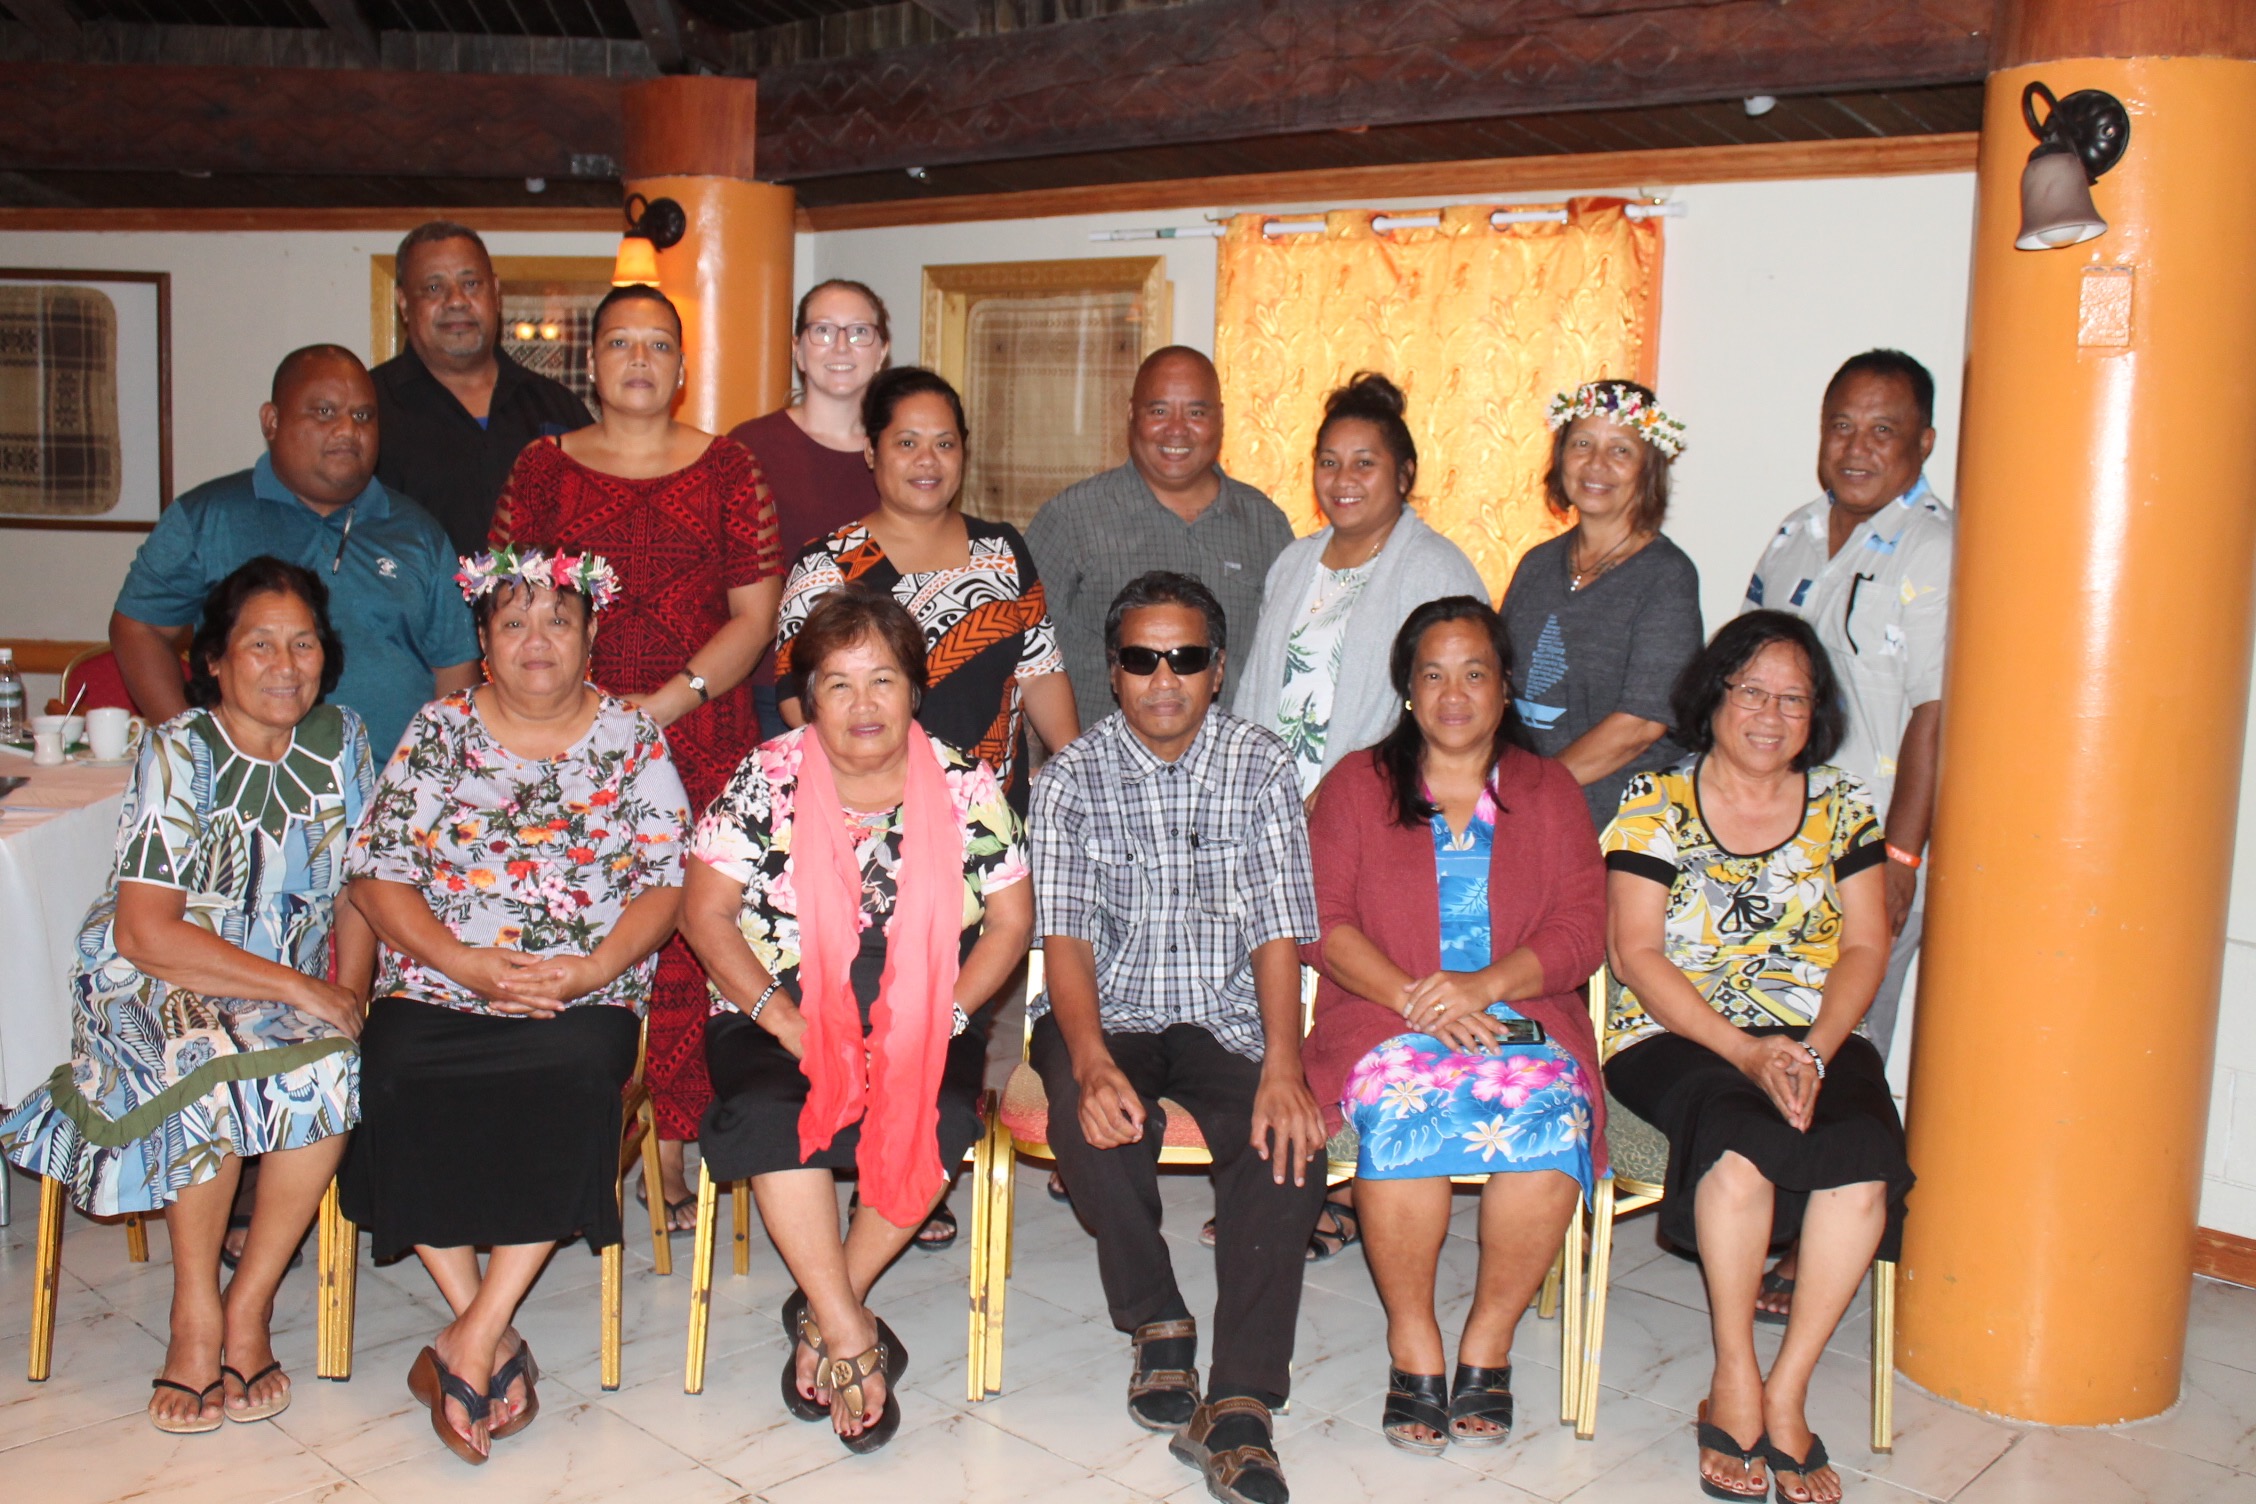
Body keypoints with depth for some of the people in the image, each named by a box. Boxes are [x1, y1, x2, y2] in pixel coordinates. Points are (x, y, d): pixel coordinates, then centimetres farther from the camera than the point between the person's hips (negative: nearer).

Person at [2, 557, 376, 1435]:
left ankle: (249, 1308, -13)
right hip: (155, 986, -3)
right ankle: (194, 1318, -16)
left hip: (296, 987, 3)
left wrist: (348, 995, -10)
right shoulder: (178, 752, -10)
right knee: (216, 1066, -35)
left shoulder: (340, 740, 3)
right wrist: (294, 986, -22)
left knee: (335, 1068, -30)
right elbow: (144, 933, -18)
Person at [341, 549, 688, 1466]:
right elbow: (377, 871, 4)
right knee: (396, 1081, -30)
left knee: (575, 1077, -34)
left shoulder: (631, 737, 10)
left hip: (586, 998, -1)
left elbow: (667, 877, 3)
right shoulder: (439, 731, 12)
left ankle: (471, 1339, -25)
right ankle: (493, 1342, -20)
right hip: (437, 983, 1)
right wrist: (464, 962, -11)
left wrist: (595, 968, -14)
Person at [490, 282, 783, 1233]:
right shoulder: (544, 468, 11)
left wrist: (667, 701, -8)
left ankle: (668, 1152, 6)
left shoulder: (725, 470, 9)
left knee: (686, 940, -4)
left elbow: (756, 613, 3)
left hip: (701, 742, 0)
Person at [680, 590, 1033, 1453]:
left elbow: (1011, 921, 3)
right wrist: (784, 1018, -14)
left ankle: (823, 1314, -8)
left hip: (925, 1021, 1)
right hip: (780, 1016, 0)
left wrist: (941, 1016, -11)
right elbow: (706, 914, -2)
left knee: (940, 1119, -29)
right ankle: (850, 1334, -19)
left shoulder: (964, 786, 1)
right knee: (764, 1113, -32)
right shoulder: (765, 782, -1)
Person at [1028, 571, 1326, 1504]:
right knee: (1094, 1129, -32)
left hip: (1227, 1019, 1)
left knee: (1288, 1140, -28)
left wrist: (1282, 1065, -22)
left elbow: (1279, 928, -5)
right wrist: (1092, 1062, -29)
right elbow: (1065, 935, -10)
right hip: (1107, 1015, 0)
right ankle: (1158, 1327, -5)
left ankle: (1238, 1404, -22)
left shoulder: (1261, 768, 1)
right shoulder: (1071, 779, 0)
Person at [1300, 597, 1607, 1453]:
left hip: (1522, 1020, 1)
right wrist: (1414, 999, -14)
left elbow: (1582, 932, 5)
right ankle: (1412, 1346, -14)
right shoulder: (1358, 784, 13)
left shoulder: (1550, 792, 16)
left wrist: (1484, 985, -14)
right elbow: (1323, 919, 2)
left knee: (1550, 1127, -31)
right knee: (1400, 1118, -34)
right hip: (1386, 1020, -1)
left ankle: (1488, 1344, -11)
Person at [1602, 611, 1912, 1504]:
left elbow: (1866, 946, 6)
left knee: (1866, 1154, -28)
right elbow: (1636, 953, -5)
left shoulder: (1841, 807, 11)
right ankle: (1734, 1385, -17)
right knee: (1744, 1137, -34)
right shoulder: (1655, 803, 1)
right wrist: (1744, 1053, -15)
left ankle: (1785, 1395, -16)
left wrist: (1813, 1051, -12)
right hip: (1677, 1038, -3)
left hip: (1817, 1040, 3)